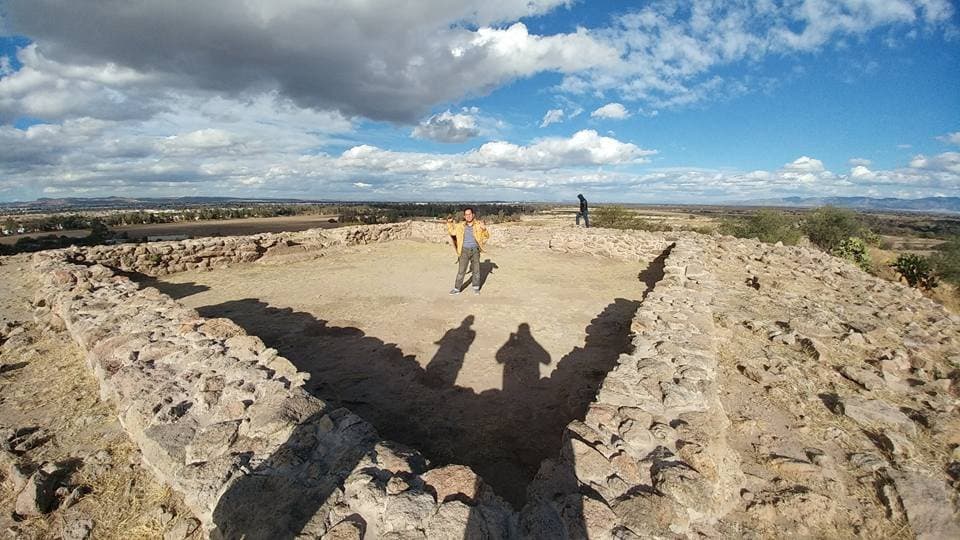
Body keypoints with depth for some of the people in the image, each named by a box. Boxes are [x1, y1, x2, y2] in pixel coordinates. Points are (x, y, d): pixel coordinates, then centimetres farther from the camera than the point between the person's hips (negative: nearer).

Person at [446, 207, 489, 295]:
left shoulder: (478, 224, -3)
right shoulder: (460, 225, 0)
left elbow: (486, 236, -2)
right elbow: (452, 232, 13)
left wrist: (484, 229, -22)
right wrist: (449, 223, -1)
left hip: (475, 250, 0)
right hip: (465, 250, 0)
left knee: (476, 269, 8)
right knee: (461, 270, 0)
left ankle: (476, 288, 22)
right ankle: (457, 288, 7)